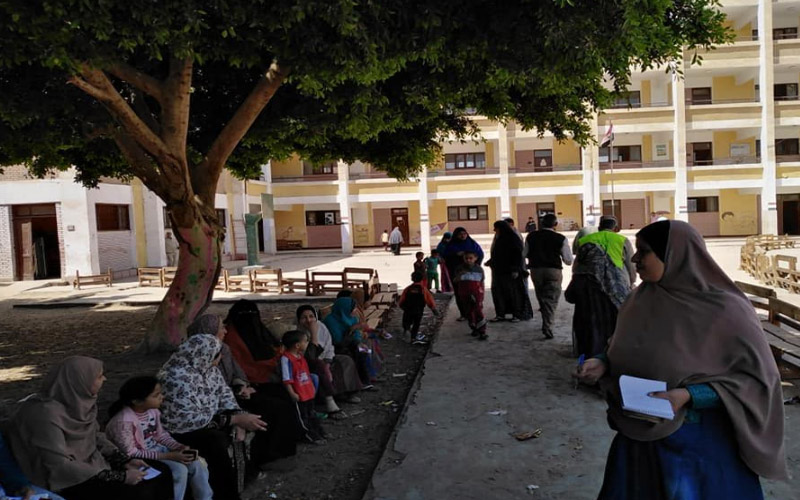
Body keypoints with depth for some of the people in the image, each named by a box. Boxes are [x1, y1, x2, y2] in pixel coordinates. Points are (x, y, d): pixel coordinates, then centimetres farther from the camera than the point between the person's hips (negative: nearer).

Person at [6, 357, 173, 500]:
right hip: (67, 482, -8)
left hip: (92, 465, 8)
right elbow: (60, 467, -27)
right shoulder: (46, 413, -27)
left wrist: (125, 461, -3)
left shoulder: (81, 400, -3)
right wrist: (120, 476, -24)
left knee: (162, 473, 0)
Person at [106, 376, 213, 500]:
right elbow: (130, 454, -27)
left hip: (156, 448, 7)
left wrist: (180, 447, -9)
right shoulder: (124, 421, -29)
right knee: (180, 470, -24)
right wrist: (168, 456, -27)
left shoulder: (152, 410, -7)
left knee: (196, 464, -3)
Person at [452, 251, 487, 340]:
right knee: (468, 312, 8)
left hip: (476, 293, -2)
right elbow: (455, 281, -4)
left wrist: (482, 294, 10)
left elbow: (482, 282, 9)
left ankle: (482, 331, -10)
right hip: (464, 294, 2)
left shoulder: (479, 269, 1)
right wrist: (459, 275, -24)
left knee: (478, 311, -11)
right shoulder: (460, 269, 0)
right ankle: (475, 329, 24)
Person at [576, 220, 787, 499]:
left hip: (699, 442, -5)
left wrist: (688, 396, -25)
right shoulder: (640, 300, -2)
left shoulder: (724, 310, -18)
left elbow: (756, 378, -14)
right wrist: (603, 364, -10)